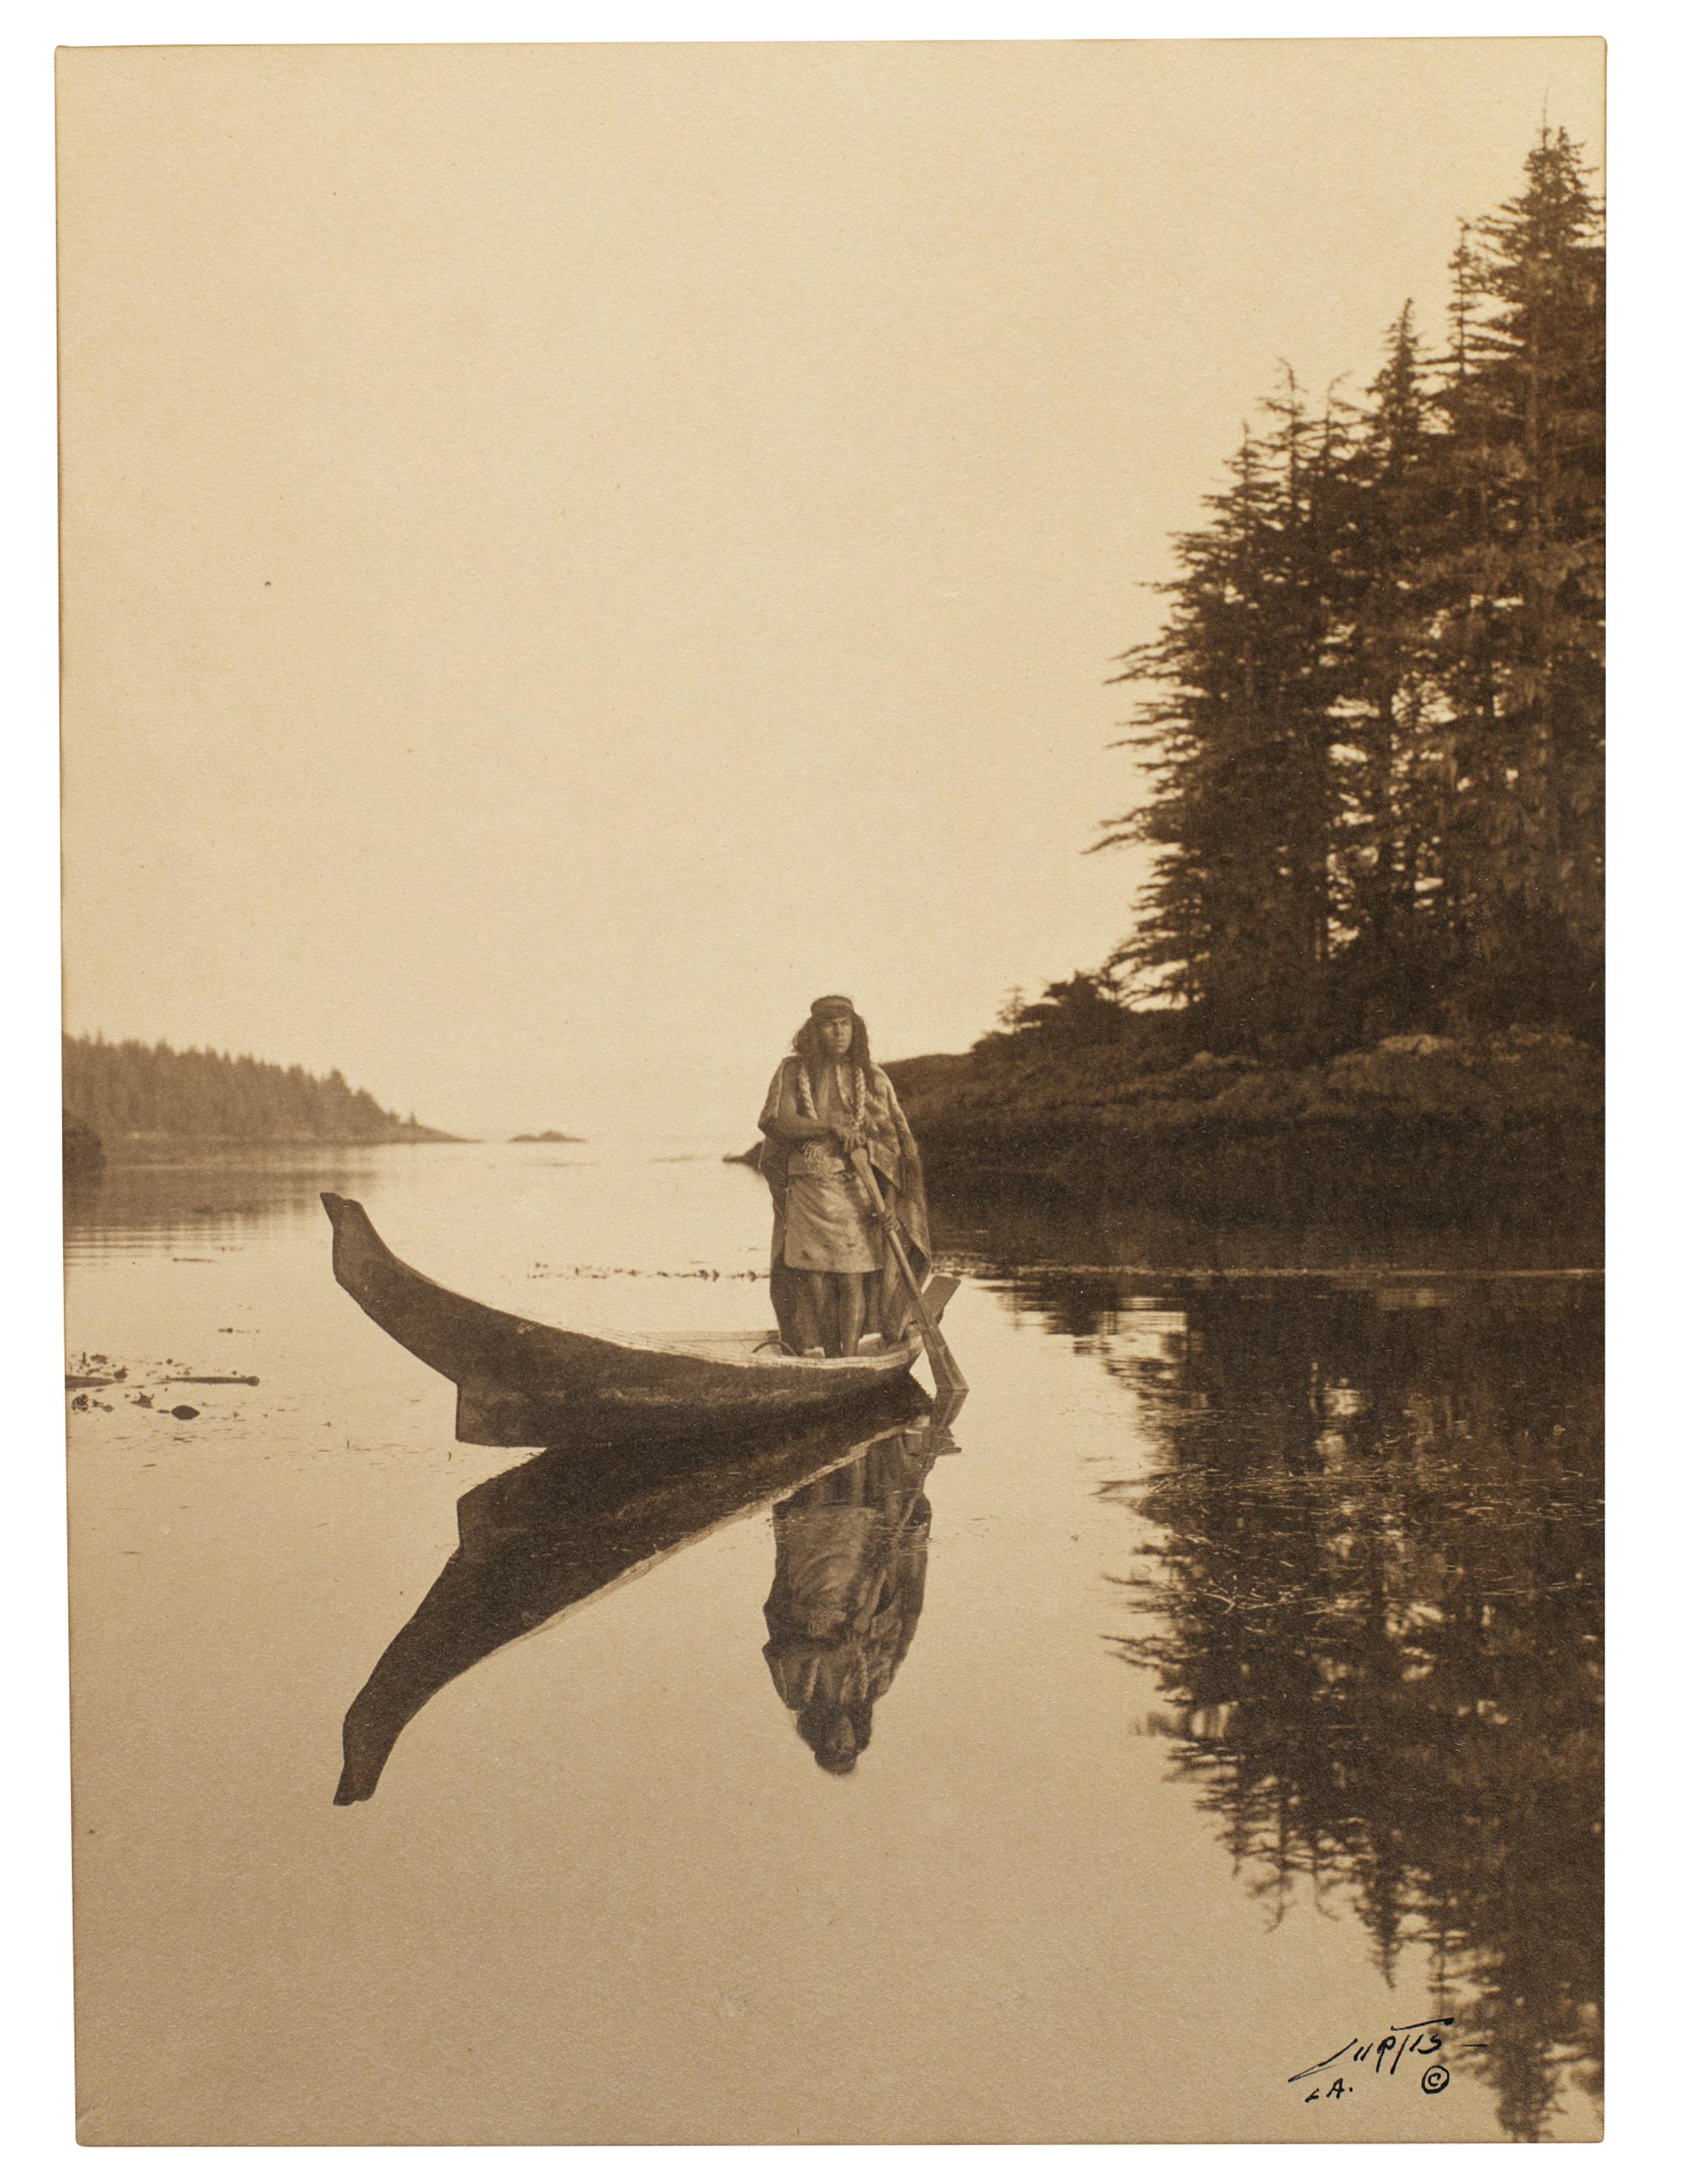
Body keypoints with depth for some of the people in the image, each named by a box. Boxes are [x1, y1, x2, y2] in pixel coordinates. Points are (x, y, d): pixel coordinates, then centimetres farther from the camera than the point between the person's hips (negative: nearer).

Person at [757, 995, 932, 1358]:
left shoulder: (872, 1079, 7)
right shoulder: (793, 1072, 6)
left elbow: (892, 1144, 4)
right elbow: (776, 1122, -8)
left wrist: (889, 1200, -7)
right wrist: (831, 1126, -19)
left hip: (858, 1194, 0)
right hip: (807, 1191, 1)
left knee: (853, 1281, -7)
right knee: (812, 1281, 0)